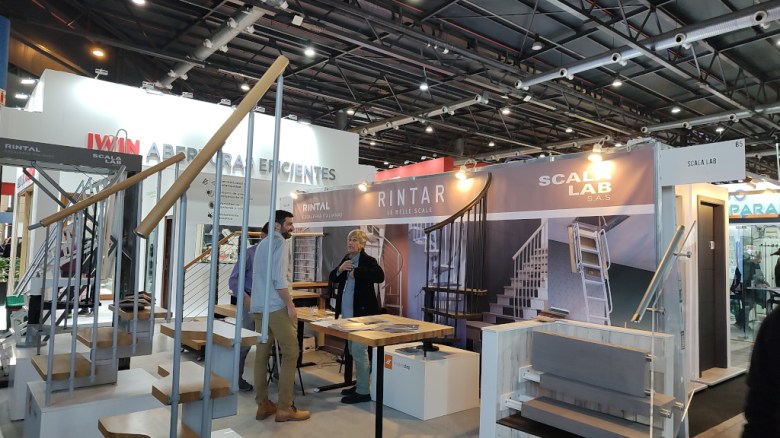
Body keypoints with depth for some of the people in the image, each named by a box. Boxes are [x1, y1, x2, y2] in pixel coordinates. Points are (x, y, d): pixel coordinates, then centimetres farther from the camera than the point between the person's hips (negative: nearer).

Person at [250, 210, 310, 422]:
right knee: (290, 353, -4)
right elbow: (278, 278, -18)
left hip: (258, 306, 9)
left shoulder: (262, 244, 19)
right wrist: (290, 305, -15)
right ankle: (284, 408, -3)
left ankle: (263, 405, 12)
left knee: (262, 353, 8)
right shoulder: (278, 242, -9)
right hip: (276, 306, -9)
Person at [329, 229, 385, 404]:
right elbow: (333, 279, 13)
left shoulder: (368, 260, -11)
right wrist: (340, 269, -7)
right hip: (348, 313, 8)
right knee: (353, 351, 16)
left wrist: (356, 271, -26)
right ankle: (360, 384, 30)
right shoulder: (346, 259, 12)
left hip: (362, 313, -8)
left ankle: (363, 392, 4)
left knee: (359, 351, -6)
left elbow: (380, 276, -28)